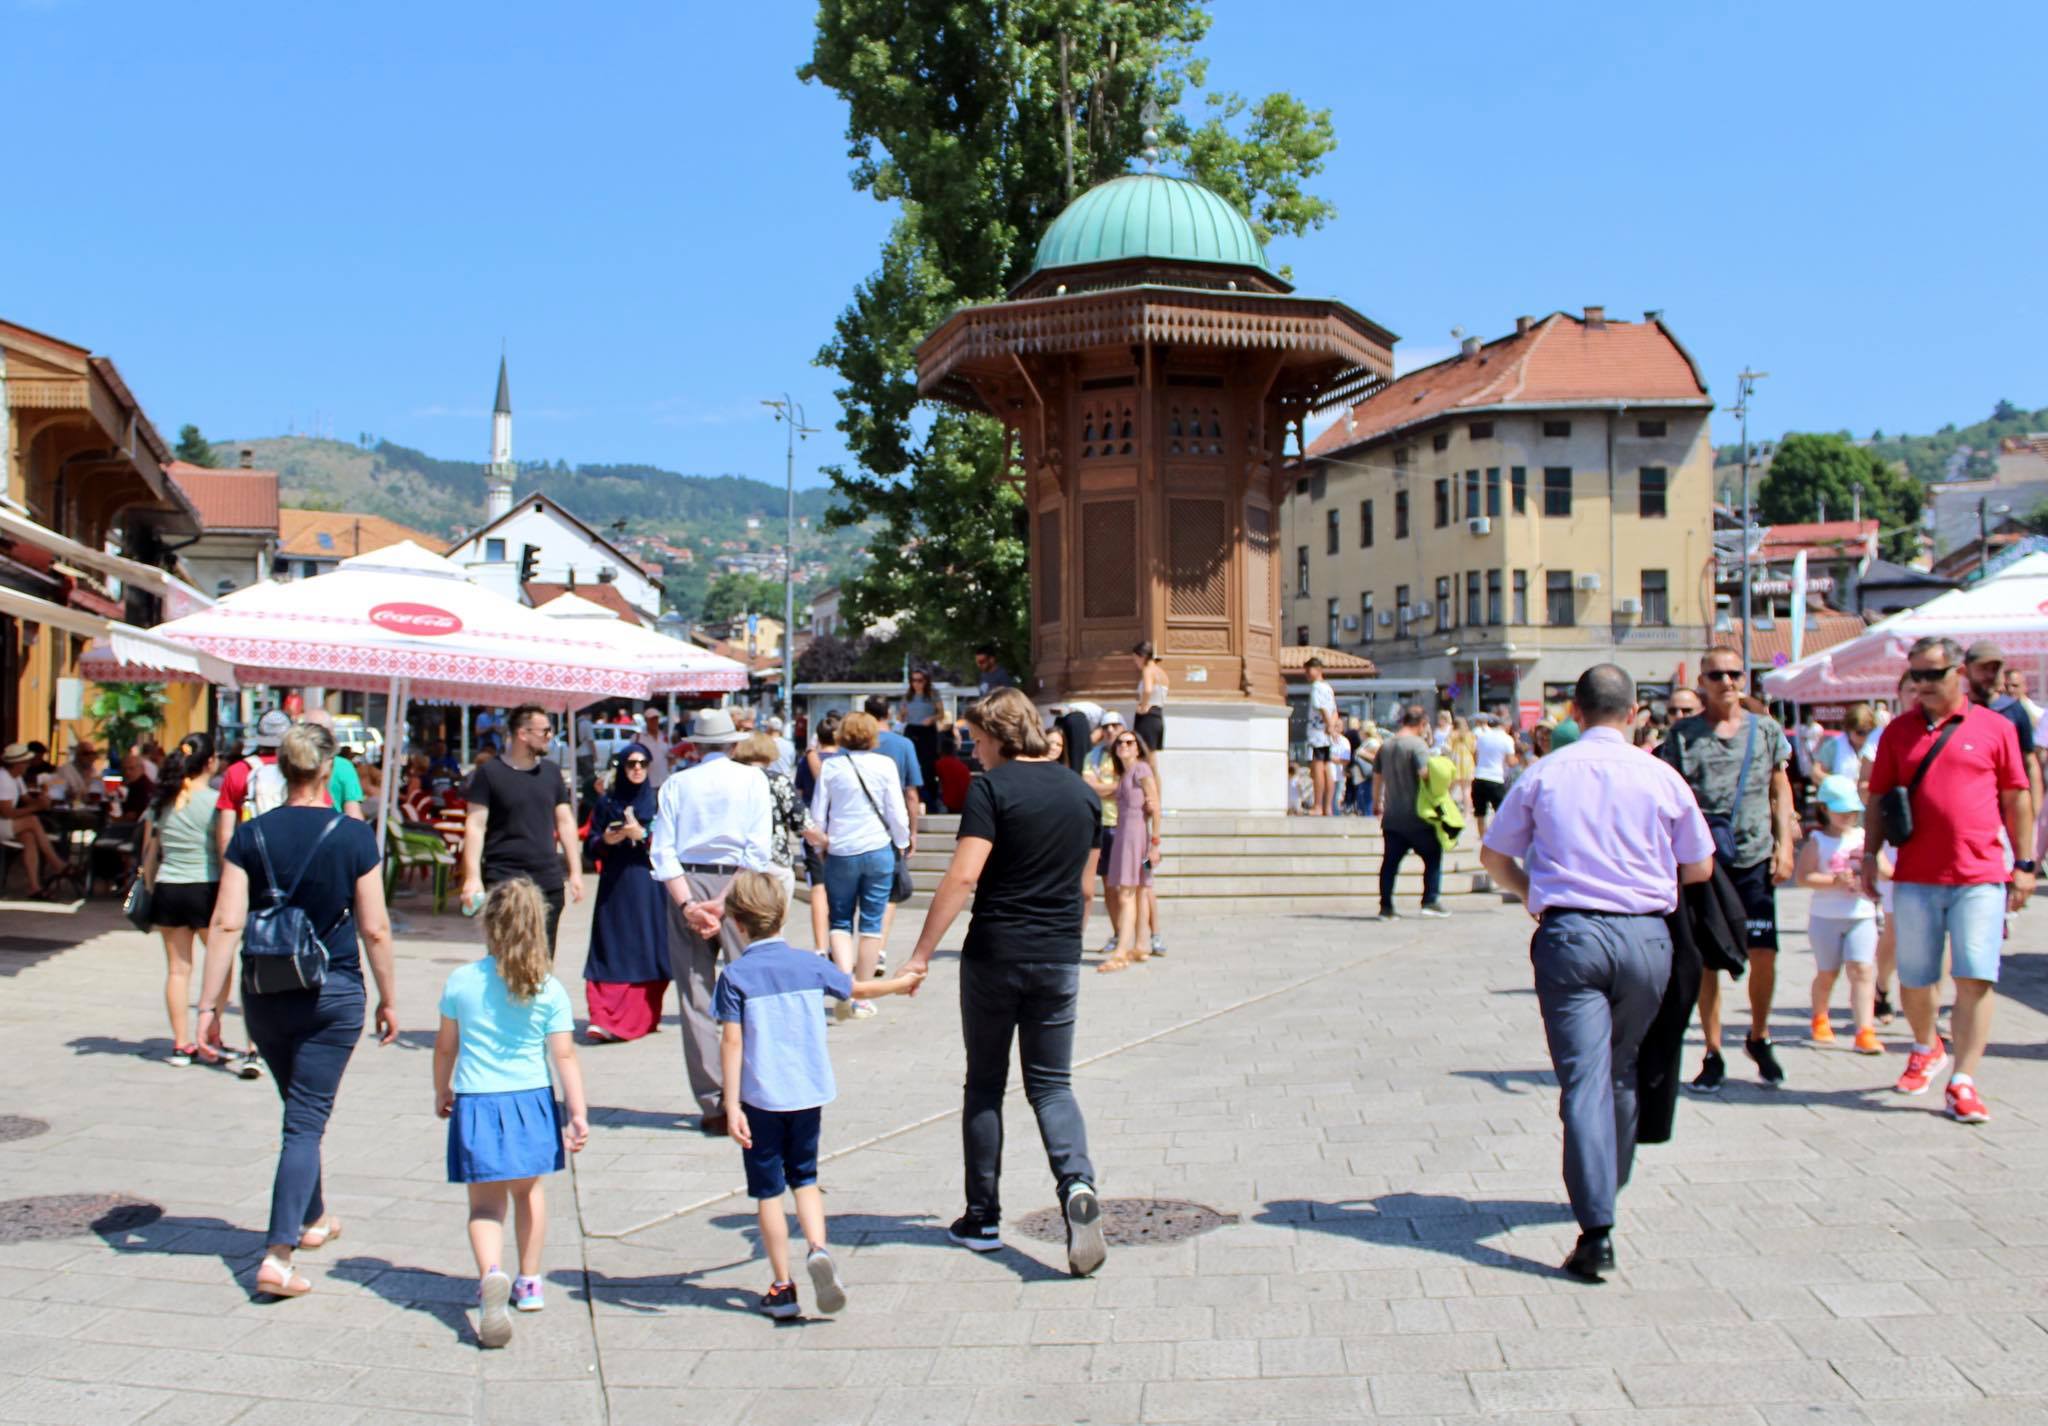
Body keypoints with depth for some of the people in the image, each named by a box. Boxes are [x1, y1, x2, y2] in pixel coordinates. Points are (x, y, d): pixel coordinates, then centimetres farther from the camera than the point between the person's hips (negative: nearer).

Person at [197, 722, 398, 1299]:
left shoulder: (251, 835, -3)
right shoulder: (354, 836, -9)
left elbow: (226, 923, -6)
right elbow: (374, 929, -7)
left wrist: (209, 1004, -2)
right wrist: (388, 998, 4)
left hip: (265, 996, 3)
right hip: (333, 994, -3)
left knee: (299, 1110, 22)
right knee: (306, 1122, 2)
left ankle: (312, 1220, 39)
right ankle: (277, 1257, -7)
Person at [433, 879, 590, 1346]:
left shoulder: (461, 982, -3)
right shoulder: (550, 990, -6)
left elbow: (446, 1047, 7)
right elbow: (564, 1057, -7)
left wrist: (442, 1092, 23)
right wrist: (579, 1115, -4)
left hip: (476, 1103, -1)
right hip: (531, 1102, 1)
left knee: (485, 1202, 2)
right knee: (528, 1189, 22)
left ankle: (491, 1275, -25)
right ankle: (529, 1282, 31)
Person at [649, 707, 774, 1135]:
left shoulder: (676, 784, 7)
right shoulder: (752, 780, 4)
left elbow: (663, 850, -3)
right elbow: (759, 849, -7)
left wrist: (687, 904, -9)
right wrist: (724, 903, -9)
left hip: (685, 886, 2)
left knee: (695, 998, 5)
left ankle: (713, 1107, 6)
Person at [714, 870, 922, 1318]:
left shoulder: (735, 975, -8)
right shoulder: (810, 964, 2)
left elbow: (732, 1042, -12)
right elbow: (858, 989, 18)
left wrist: (732, 1105, -11)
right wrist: (900, 984, 37)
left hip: (761, 1098, -3)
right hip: (808, 1095, 3)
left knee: (768, 1189, 7)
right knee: (804, 1177, 19)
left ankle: (782, 1288, 11)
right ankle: (818, 1248, -5)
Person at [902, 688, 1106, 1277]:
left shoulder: (992, 788, -9)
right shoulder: (1083, 793, 9)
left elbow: (963, 876, -19)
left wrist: (921, 952, -17)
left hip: (994, 956, -4)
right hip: (1060, 958, 4)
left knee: (984, 1083, 12)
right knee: (1051, 1084, 10)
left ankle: (983, 1218, 19)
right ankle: (1078, 1186, -16)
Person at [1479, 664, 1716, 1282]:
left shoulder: (1543, 775, 2)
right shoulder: (1661, 777, 2)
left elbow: (1495, 855, 10)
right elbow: (1700, 867, 11)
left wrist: (1533, 894, 28)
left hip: (1568, 933, -1)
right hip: (1645, 934, 2)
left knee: (1584, 1078, -5)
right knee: (1623, 1071, 20)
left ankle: (1597, 1231, -13)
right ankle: (1607, 1191, 36)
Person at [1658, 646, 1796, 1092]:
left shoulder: (1766, 729, 8)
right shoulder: (1683, 734, 2)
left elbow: (1780, 791, 13)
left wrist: (1785, 844, 3)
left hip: (1755, 857, 1)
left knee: (1764, 954, -1)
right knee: (1705, 958, 2)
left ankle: (1759, 1038, 24)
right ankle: (1713, 1055, 13)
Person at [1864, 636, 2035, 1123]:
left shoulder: (1995, 728, 3)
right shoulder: (1898, 731, 7)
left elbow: (2016, 798, 6)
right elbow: (1878, 797, 12)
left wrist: (2024, 864, 4)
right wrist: (1870, 856, 5)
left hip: (1980, 877, -2)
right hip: (1915, 877, 2)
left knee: (1976, 979, -7)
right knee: (1914, 977, 11)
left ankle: (1963, 1082, -3)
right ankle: (1926, 1049, 37)